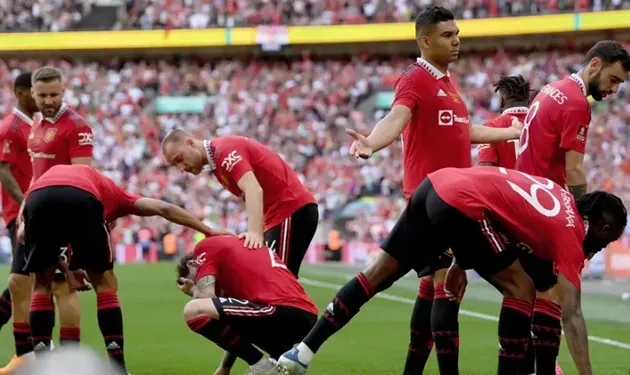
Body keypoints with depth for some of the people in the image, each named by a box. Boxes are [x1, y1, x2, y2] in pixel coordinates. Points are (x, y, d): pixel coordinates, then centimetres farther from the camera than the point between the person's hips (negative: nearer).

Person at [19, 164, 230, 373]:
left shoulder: (48, 175, 45)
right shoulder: (108, 190, 40)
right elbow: (161, 208, 33)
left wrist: (65, 269, 28)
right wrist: (208, 231, 40)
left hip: (37, 198, 1)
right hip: (82, 199, -1)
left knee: (42, 285, 20)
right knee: (104, 285, 18)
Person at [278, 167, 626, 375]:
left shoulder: (560, 195, 22)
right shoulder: (570, 235, 2)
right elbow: (571, 315, -2)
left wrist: (460, 260, 30)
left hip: (435, 184, 8)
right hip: (461, 204, -8)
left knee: (379, 273, 13)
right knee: (521, 290, 4)